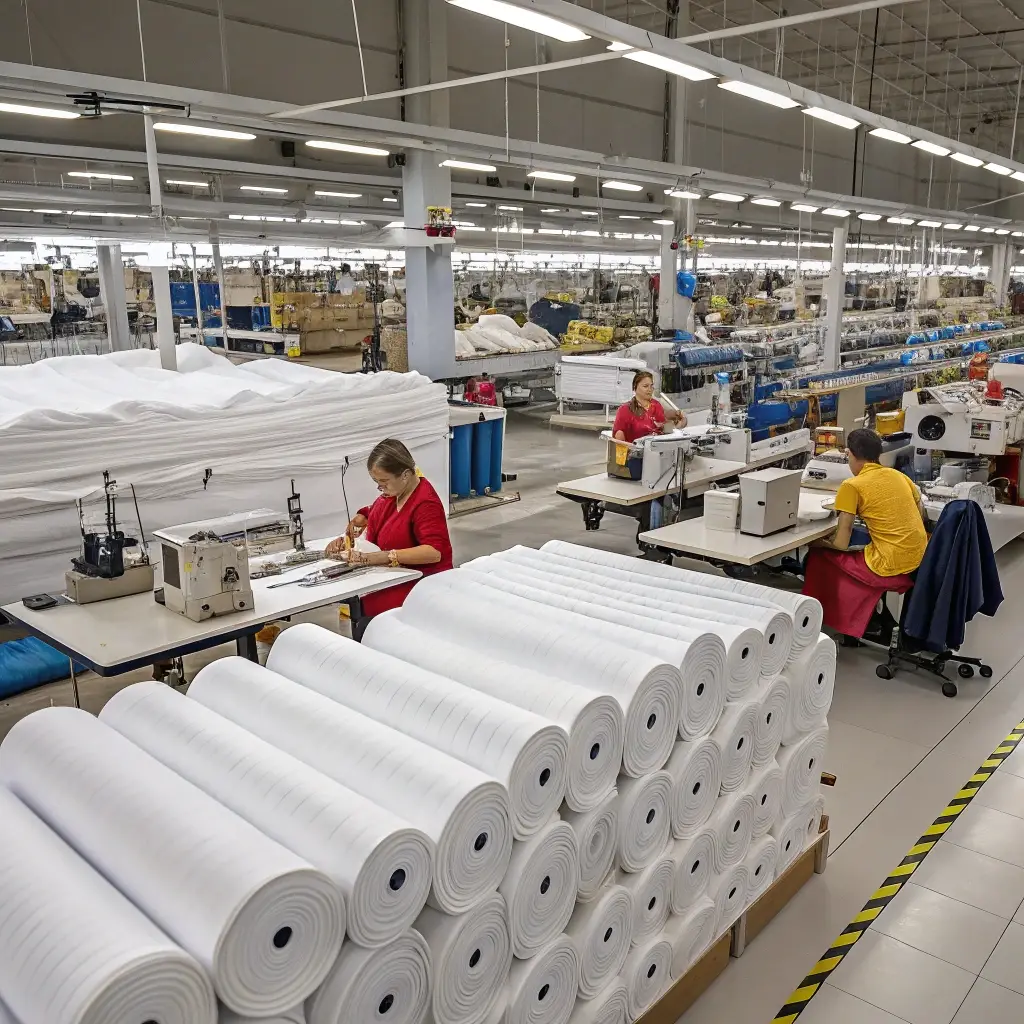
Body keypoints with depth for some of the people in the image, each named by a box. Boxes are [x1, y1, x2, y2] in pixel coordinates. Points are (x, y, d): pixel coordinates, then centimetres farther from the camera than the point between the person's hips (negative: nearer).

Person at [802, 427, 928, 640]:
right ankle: (883, 622, 30)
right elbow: (920, 514, 21)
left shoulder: (852, 486, -8)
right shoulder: (898, 475, 10)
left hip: (893, 567, -7)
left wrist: (819, 542, 10)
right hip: (920, 560, 7)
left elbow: (841, 543, -9)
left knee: (819, 558, 8)